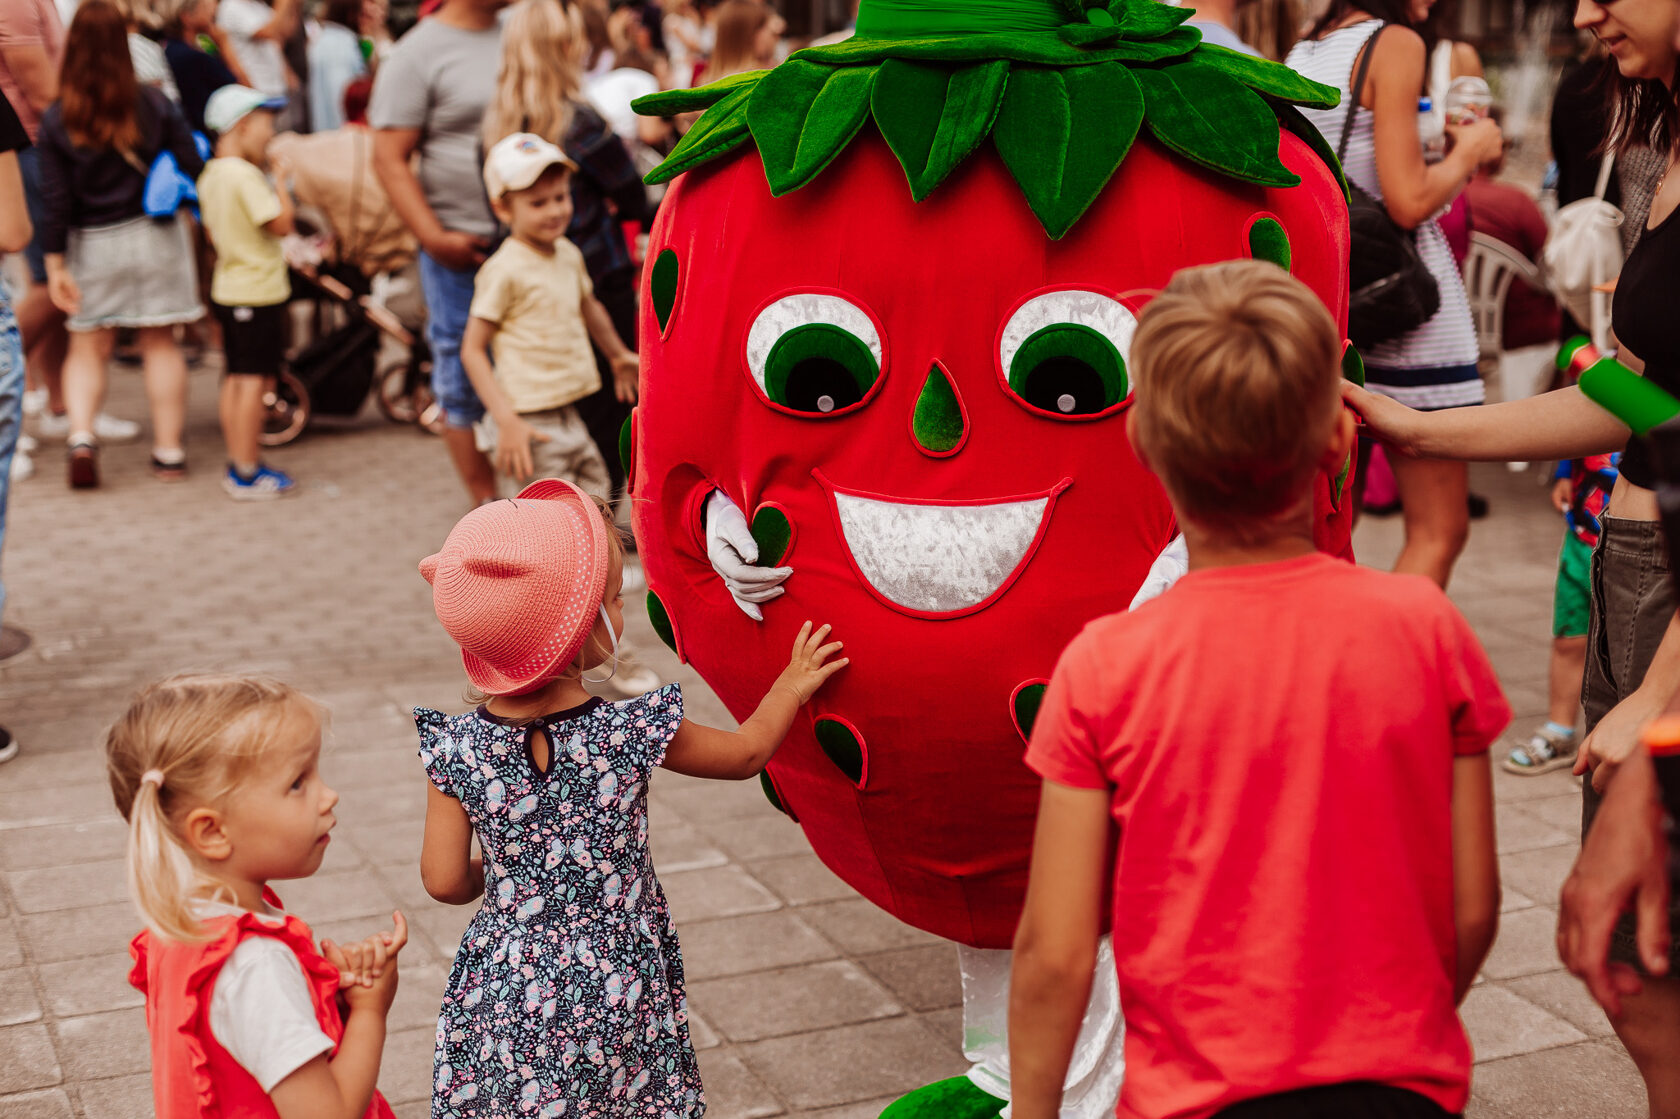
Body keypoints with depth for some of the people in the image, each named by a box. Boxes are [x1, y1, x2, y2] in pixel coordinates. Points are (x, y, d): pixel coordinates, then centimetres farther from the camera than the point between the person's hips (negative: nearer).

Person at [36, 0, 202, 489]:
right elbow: (193, 169, -6)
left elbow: (56, 200, -8)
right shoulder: (154, 105, -7)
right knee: (160, 343, 9)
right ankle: (168, 450, 12)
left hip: (92, 245, 0)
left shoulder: (57, 120, -8)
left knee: (88, 348, 11)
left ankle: (81, 435, -9)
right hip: (154, 235, 0)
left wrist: (56, 264, -3)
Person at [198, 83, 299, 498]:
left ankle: (238, 464, 21)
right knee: (255, 379, -5)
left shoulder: (209, 175, 9)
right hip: (258, 292, -10)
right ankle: (248, 472, -2)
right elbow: (282, 223, -21)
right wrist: (281, 180, -9)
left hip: (227, 288, 10)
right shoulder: (245, 175, -19)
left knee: (236, 377, 14)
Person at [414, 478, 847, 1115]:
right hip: (616, 988, -1)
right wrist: (792, 683, 16)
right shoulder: (630, 733, -18)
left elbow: (444, 881, -7)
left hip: (508, 992, 1)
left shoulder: (455, 748, -15)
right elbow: (745, 754, 0)